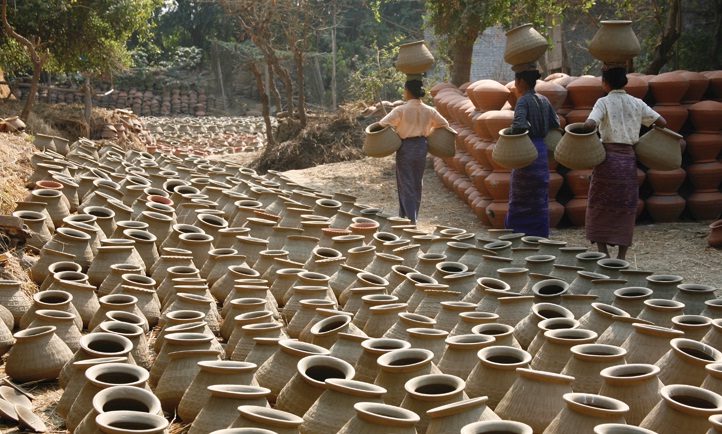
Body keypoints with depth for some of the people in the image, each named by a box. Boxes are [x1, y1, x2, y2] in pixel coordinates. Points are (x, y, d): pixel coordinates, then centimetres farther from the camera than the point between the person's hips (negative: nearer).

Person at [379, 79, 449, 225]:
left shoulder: (401, 110, -13)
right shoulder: (429, 110, 0)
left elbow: (382, 124, -19)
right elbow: (444, 124, 11)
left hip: (406, 148, -4)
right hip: (421, 147, 4)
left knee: (406, 185, 1)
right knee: (417, 184, 15)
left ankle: (411, 219, -7)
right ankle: (408, 216, 24)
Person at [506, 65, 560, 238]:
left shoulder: (523, 101, -13)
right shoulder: (544, 100, 9)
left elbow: (519, 125, -27)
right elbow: (556, 123, 12)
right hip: (542, 152, 7)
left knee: (520, 199, 2)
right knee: (540, 199, 12)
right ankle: (540, 236, 16)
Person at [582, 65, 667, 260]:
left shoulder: (604, 102, -5)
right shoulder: (637, 103, 8)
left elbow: (589, 124, -21)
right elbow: (662, 122, 7)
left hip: (608, 157, -3)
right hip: (629, 158, 3)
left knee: (600, 205, 7)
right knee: (626, 207, 9)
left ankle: (602, 250, -1)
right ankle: (621, 257, 11)